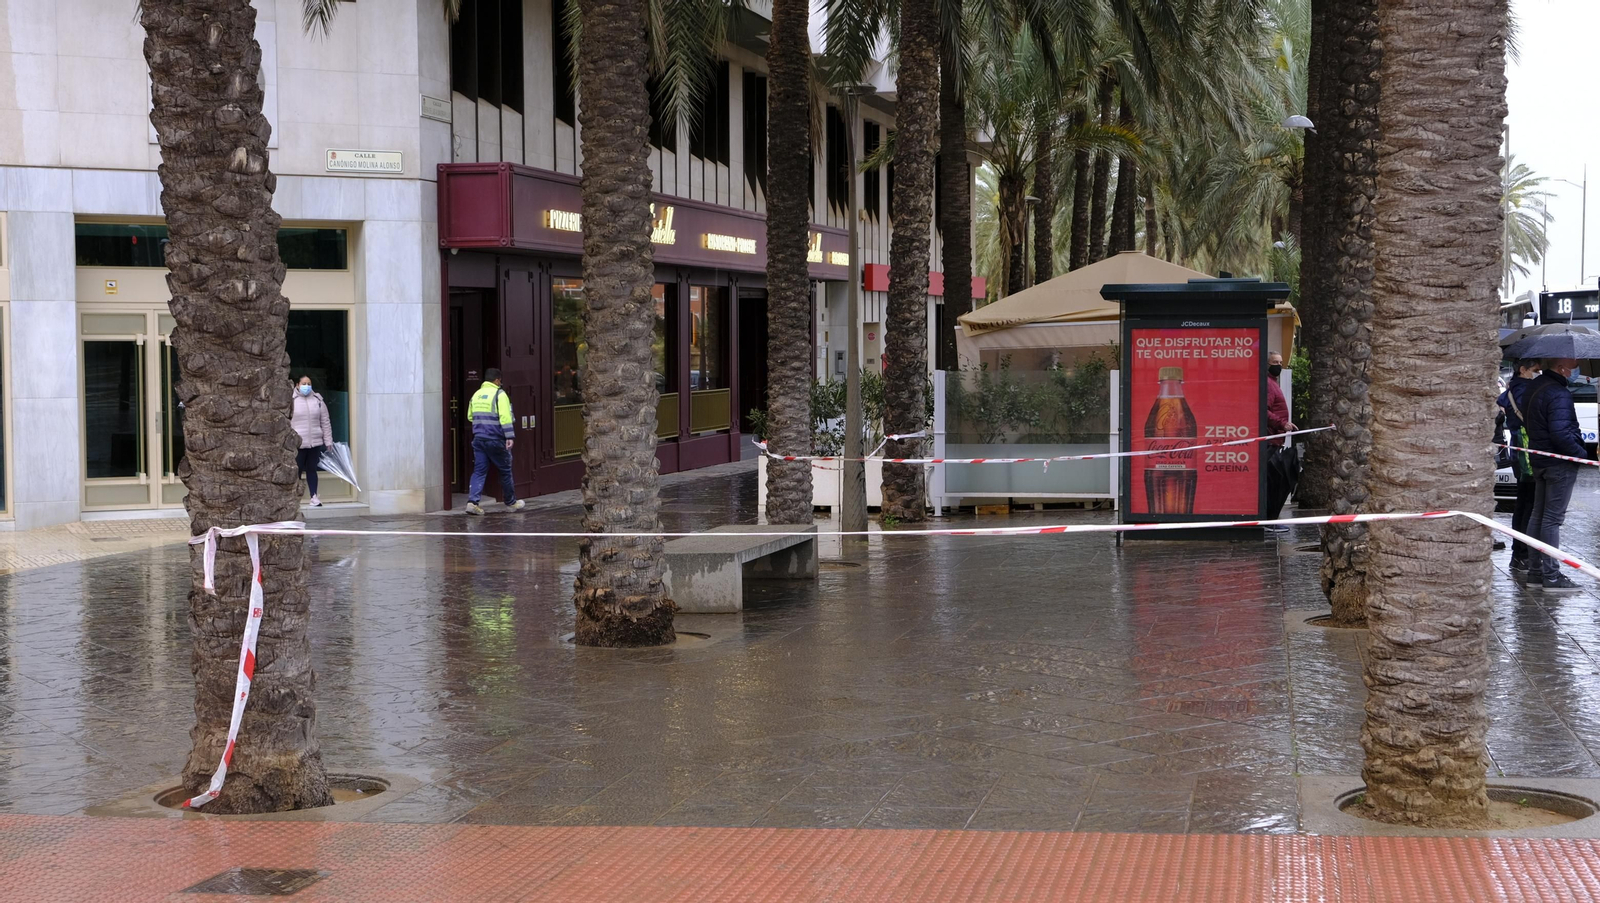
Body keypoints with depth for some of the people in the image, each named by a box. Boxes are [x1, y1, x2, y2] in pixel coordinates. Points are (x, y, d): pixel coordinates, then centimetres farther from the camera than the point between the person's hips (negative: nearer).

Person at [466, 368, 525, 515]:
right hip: (495, 440, -5)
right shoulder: (499, 394, -8)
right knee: (505, 470, 9)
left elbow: (470, 416, 20)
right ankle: (511, 502, 20)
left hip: (478, 438, 5)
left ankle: (472, 501, -12)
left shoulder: (476, 395, 12)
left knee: (479, 471, 4)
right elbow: (505, 417, -17)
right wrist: (510, 437, -18)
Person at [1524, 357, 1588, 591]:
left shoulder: (1535, 387, 8)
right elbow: (1560, 434, -27)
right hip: (1560, 464, -9)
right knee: (1553, 518, -5)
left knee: (1538, 515, 14)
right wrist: (1582, 454, -17)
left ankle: (1535, 571, 20)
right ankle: (1551, 576, -1)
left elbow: (1526, 422, 19)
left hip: (1539, 460, 9)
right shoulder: (1559, 395, -23)